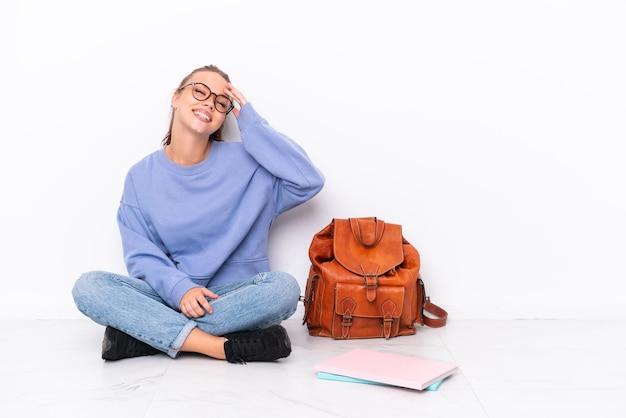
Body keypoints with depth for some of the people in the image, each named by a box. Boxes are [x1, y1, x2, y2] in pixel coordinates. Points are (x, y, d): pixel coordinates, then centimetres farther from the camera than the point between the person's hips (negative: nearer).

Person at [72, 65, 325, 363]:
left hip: (234, 295, -1)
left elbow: (309, 181, -14)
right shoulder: (141, 176, 4)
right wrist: (179, 288, -22)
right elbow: (142, 256, 0)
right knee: (88, 286, -23)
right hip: (168, 296, 1)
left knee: (283, 286, -32)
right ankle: (222, 346, -31)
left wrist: (251, 123, -7)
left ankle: (143, 333, -25)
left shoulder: (245, 163, 0)